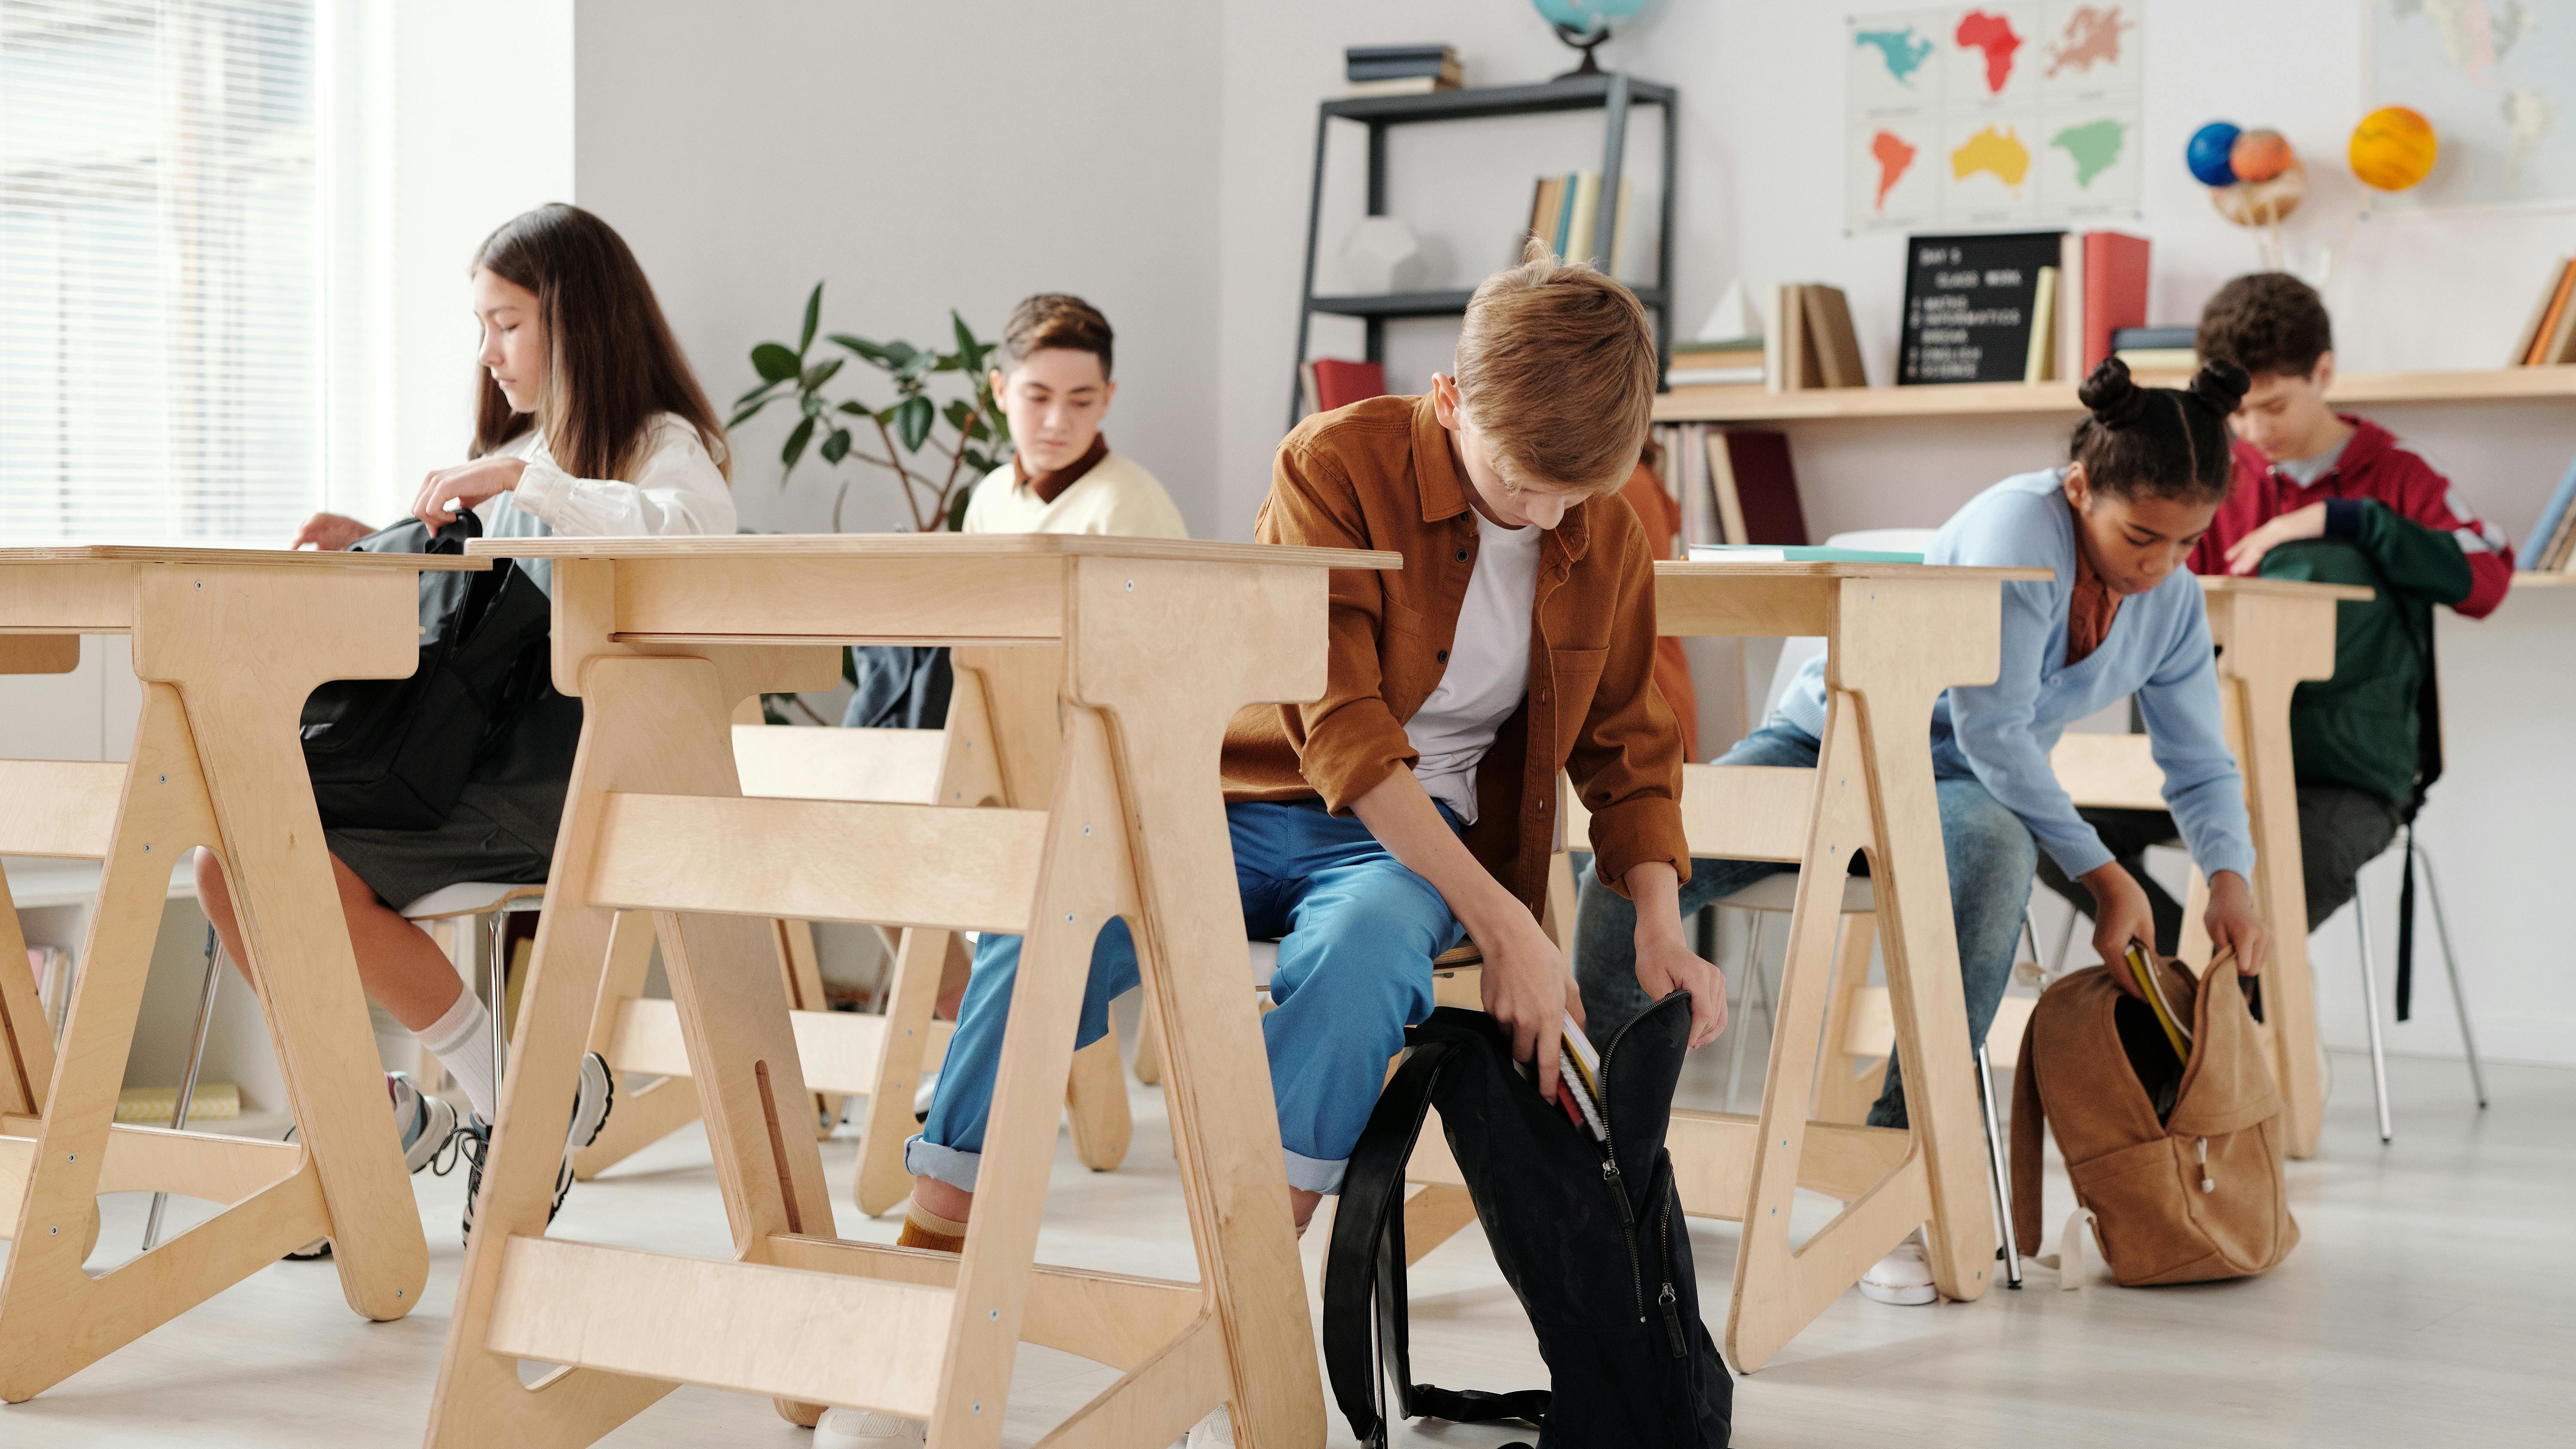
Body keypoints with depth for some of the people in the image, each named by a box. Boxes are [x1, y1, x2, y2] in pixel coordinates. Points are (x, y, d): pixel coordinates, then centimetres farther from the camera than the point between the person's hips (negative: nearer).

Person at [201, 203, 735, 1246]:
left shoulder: (659, 443, -1)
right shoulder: (517, 450, 26)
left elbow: (695, 529, -25)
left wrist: (524, 480, -25)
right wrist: (377, 549, 16)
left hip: (562, 772, -8)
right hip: (466, 756, 8)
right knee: (226, 863, -10)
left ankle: (518, 1094, -5)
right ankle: (376, 1106, 5)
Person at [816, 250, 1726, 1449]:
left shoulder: (1609, 541, 3)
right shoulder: (1336, 465, -12)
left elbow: (1631, 749, 14)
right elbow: (1342, 729, -19)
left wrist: (1661, 935, -3)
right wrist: (1501, 922, -24)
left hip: (1420, 836, 2)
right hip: (1242, 801, -2)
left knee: (1360, 947, -37)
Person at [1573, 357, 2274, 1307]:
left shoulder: (2173, 604, 1)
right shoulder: (2017, 530, -21)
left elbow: (2201, 766, 12)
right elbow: (1991, 732, -23)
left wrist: (2231, 878, -7)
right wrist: (2102, 874, -21)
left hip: (1955, 792, 3)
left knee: (1994, 853, -38)